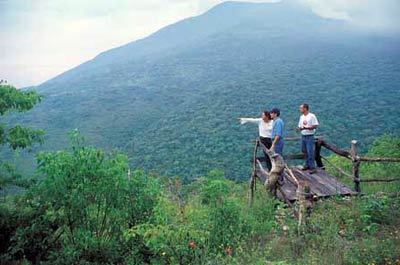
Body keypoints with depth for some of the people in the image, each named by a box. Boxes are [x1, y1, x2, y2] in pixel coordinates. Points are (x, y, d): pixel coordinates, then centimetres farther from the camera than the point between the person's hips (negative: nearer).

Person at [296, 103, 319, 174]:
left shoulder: (312, 116, -10)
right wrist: (298, 128, -6)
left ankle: (312, 167, -3)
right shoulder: (301, 117, 13)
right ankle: (307, 165, 24)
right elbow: (299, 126, 18)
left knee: (310, 152, -8)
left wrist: (306, 128, -24)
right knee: (304, 151, 11)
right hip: (303, 136, 7)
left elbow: (315, 126, -15)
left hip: (309, 137, -7)